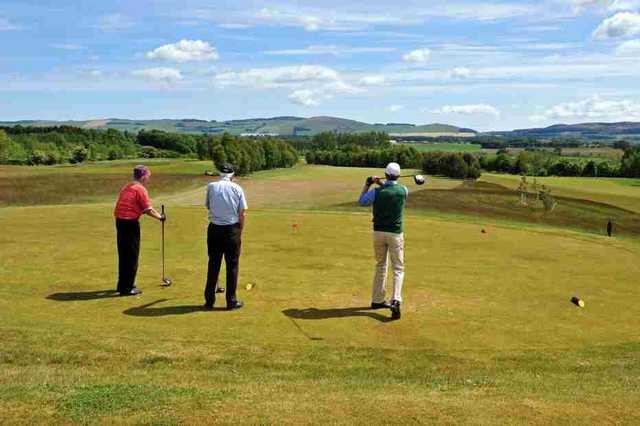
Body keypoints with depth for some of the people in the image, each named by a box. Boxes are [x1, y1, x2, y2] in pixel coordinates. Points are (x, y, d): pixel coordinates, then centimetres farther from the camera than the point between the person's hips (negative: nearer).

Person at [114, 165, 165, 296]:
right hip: (130, 223, -9)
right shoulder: (140, 189, -11)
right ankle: (127, 288, 4)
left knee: (124, 254, 17)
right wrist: (160, 217, 2)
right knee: (132, 256, 0)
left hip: (119, 220, 9)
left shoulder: (127, 187, 16)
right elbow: (148, 210, -13)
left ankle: (123, 284, 26)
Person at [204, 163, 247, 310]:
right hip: (232, 229, -1)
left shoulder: (211, 186, 0)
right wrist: (240, 231, 7)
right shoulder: (237, 188, -2)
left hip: (214, 229, 2)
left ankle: (209, 300, 16)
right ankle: (231, 301, 11)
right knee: (232, 266, 7)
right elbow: (242, 213, -4)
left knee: (213, 265, 11)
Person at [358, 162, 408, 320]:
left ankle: (377, 300, 25)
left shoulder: (376, 192, -9)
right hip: (395, 234, -2)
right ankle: (396, 300, -16)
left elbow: (361, 201, 9)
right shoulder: (403, 190, -7)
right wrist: (381, 184, 11)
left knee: (380, 266, 18)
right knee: (398, 269, 3)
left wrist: (368, 184, 12)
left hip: (378, 233, 2)